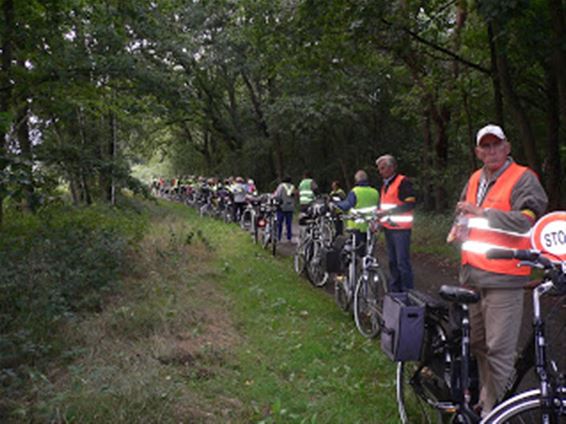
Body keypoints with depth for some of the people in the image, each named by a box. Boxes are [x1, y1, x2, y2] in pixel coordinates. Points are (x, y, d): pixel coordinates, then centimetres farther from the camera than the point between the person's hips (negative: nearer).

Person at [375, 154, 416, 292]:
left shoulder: (403, 182, -11)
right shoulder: (385, 185, 17)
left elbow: (410, 204, -20)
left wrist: (388, 211, -23)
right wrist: (378, 218, 10)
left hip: (401, 228, -9)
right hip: (388, 228, 9)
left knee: (402, 262, -8)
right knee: (392, 261, 15)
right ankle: (394, 290, 24)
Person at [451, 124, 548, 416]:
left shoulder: (523, 179, -7)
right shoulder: (475, 179, 15)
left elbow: (526, 220, -21)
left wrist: (482, 212, -19)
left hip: (502, 279, -7)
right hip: (472, 274, 8)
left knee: (499, 350, -6)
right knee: (477, 343, 16)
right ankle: (484, 398, 31)